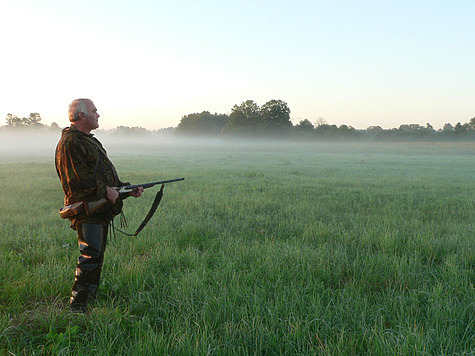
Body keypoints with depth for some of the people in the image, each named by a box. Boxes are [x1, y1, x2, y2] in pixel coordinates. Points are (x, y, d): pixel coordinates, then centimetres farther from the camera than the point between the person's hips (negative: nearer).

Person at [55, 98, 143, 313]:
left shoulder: (90, 141, 21)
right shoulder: (70, 143, -12)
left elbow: (105, 175, 25)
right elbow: (76, 181, -21)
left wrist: (127, 189, 14)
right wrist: (104, 191, -19)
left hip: (102, 210, 10)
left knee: (96, 257, 14)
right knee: (90, 257, -11)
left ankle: (89, 297, 24)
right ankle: (76, 307, -4)